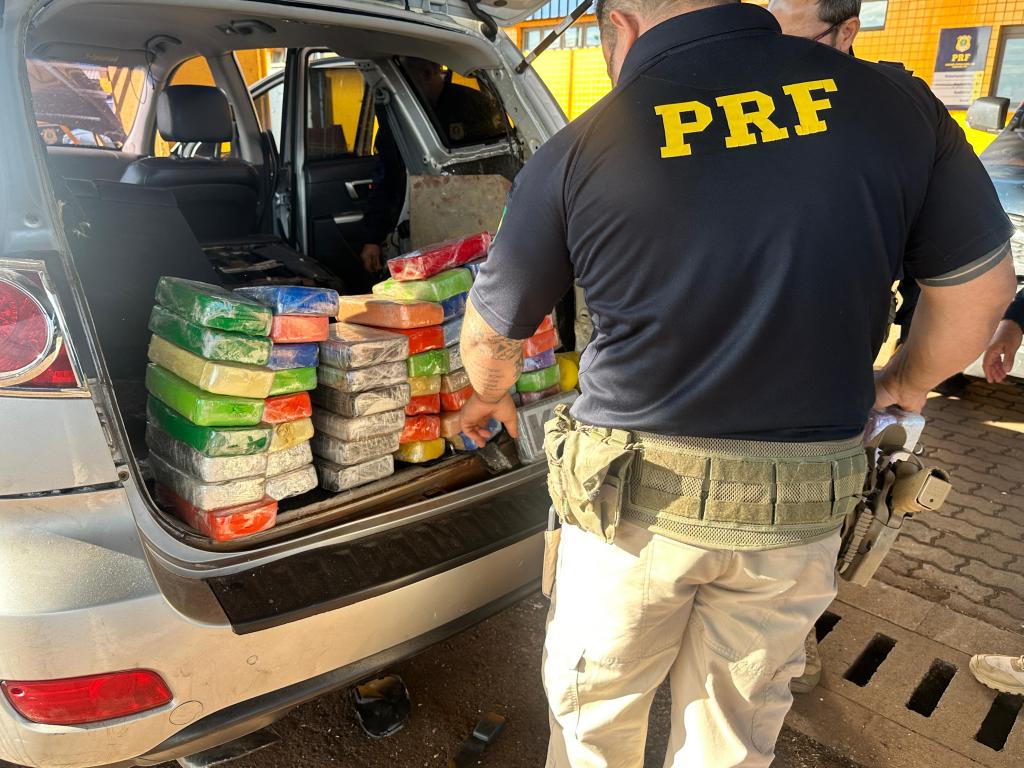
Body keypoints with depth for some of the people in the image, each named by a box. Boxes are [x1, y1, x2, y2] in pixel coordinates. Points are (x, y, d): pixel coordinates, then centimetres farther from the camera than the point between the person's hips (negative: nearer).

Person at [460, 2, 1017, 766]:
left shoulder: (577, 152, -11)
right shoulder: (895, 104, -5)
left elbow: (488, 337, -1)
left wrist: (491, 398, 22)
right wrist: (902, 382, 24)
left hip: (634, 500, -2)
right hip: (801, 510, 3)